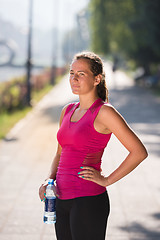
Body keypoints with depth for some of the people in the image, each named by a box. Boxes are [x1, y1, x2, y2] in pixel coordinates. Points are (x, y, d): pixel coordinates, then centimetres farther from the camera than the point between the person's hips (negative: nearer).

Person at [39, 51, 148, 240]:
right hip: (62, 200, 7)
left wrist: (106, 180, -12)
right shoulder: (68, 111, 12)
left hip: (88, 201, -7)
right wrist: (49, 180, 5)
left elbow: (139, 152, -14)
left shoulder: (104, 112, -10)